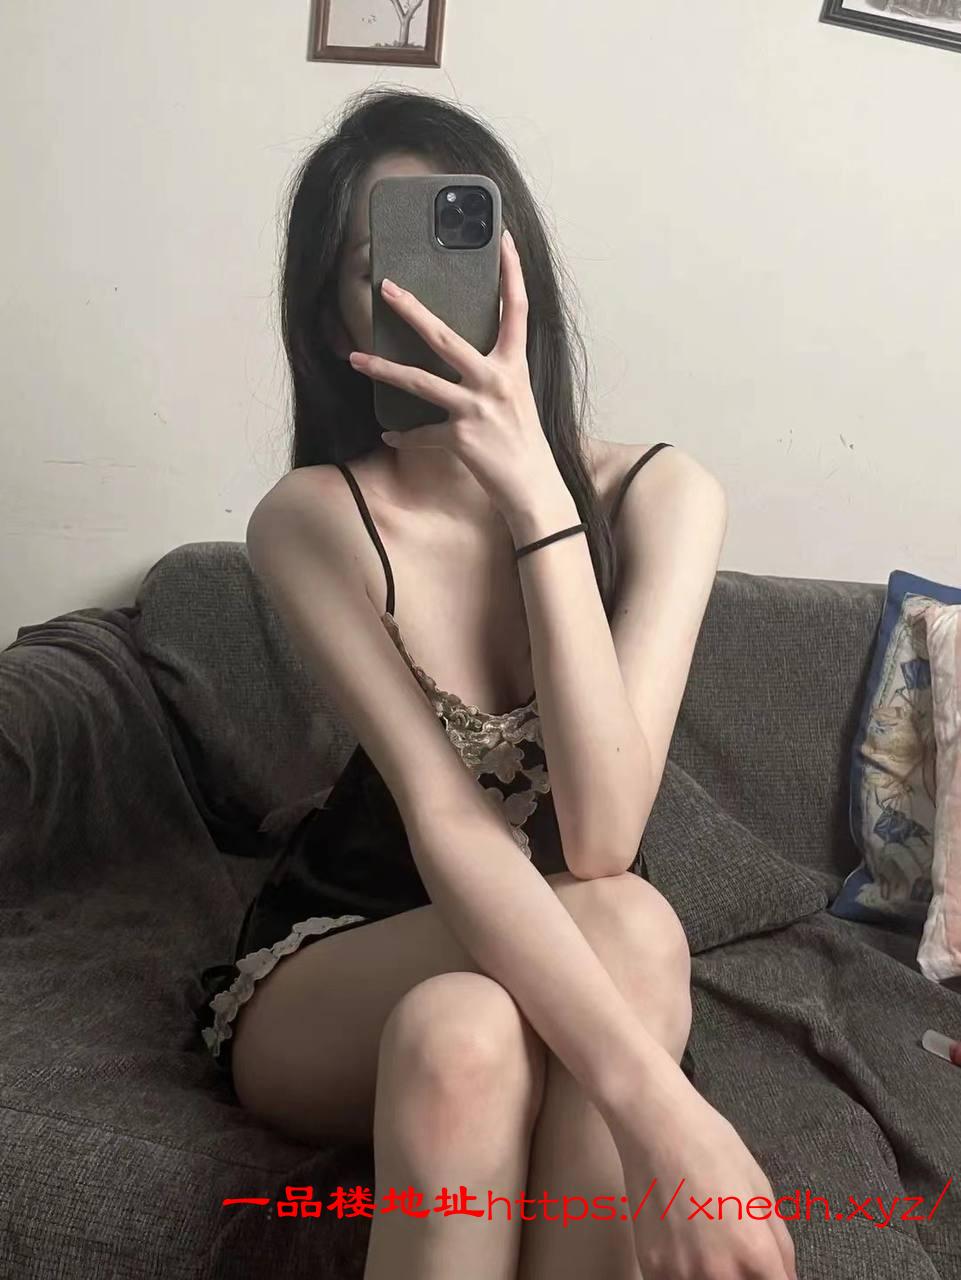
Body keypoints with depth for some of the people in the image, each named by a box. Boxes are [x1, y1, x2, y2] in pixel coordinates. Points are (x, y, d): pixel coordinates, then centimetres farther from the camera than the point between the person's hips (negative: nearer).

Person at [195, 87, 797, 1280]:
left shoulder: (660, 493, -14)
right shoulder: (311, 519, -17)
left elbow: (601, 841, -26)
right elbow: (445, 824, -28)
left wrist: (534, 495, -33)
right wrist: (656, 1099, -41)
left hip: (547, 959, 1)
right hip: (329, 966, -1)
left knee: (462, 1034, -36)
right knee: (628, 934, -32)